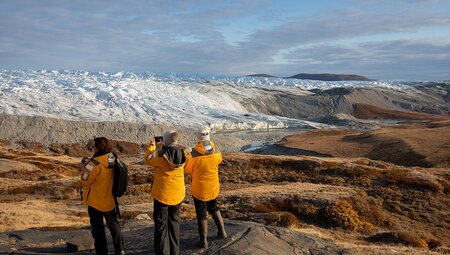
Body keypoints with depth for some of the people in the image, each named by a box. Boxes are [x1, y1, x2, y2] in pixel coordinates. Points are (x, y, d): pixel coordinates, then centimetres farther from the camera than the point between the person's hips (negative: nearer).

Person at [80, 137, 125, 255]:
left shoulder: (95, 163, -24)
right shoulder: (112, 160, -3)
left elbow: (85, 181, -17)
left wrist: (85, 166, -4)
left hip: (96, 201, -6)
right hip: (110, 200, 6)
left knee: (98, 228, 8)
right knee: (113, 224, 20)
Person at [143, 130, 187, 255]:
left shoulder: (160, 155, -23)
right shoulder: (182, 154, -10)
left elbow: (147, 158, -2)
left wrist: (152, 145, 12)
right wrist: (162, 147, 14)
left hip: (162, 195, -4)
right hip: (178, 194, 4)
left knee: (161, 224, 11)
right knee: (174, 222, 20)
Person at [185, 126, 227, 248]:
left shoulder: (194, 154, -25)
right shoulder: (216, 150, -14)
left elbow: (187, 170, -10)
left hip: (199, 188, -3)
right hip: (214, 187, 4)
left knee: (201, 214, 11)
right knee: (214, 208, 28)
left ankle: (204, 241, 19)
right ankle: (222, 232, 34)